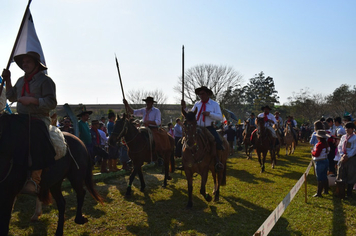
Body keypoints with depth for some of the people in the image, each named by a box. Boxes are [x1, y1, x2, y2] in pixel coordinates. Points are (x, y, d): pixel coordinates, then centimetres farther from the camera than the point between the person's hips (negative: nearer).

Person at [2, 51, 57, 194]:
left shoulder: (45, 80, -3)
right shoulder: (21, 80, 20)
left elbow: (52, 103, -12)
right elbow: (11, 97, 31)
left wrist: (31, 100, -20)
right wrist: (7, 80, 23)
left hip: (38, 119, -8)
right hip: (21, 118, 8)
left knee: (36, 139, -30)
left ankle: (35, 180, -30)